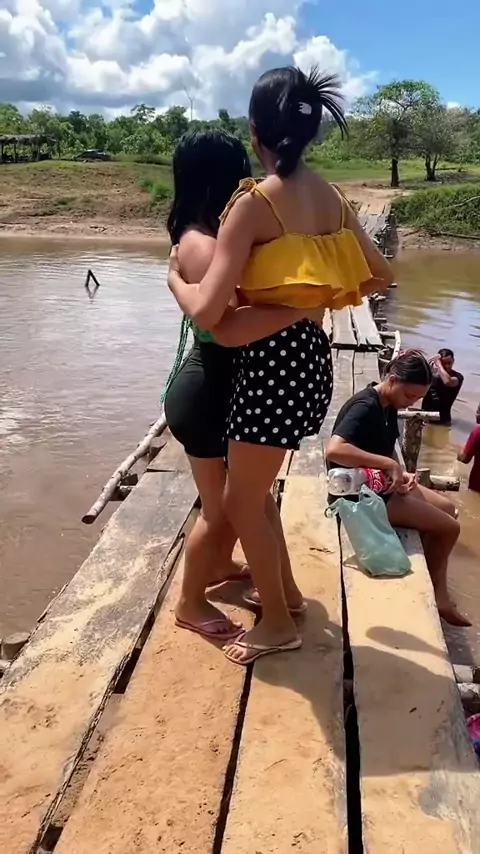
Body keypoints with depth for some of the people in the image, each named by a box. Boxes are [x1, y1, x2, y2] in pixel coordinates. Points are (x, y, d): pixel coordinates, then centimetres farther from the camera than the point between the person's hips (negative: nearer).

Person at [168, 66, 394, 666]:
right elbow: (379, 277, 14)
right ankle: (274, 585, 44)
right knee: (254, 487, 27)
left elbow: (206, 312, -24)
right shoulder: (330, 196, 5)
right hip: (308, 354, 8)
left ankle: (278, 623, 27)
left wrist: (173, 277, -4)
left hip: (273, 361, -8)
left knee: (240, 501, 11)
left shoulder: (254, 202, -17)